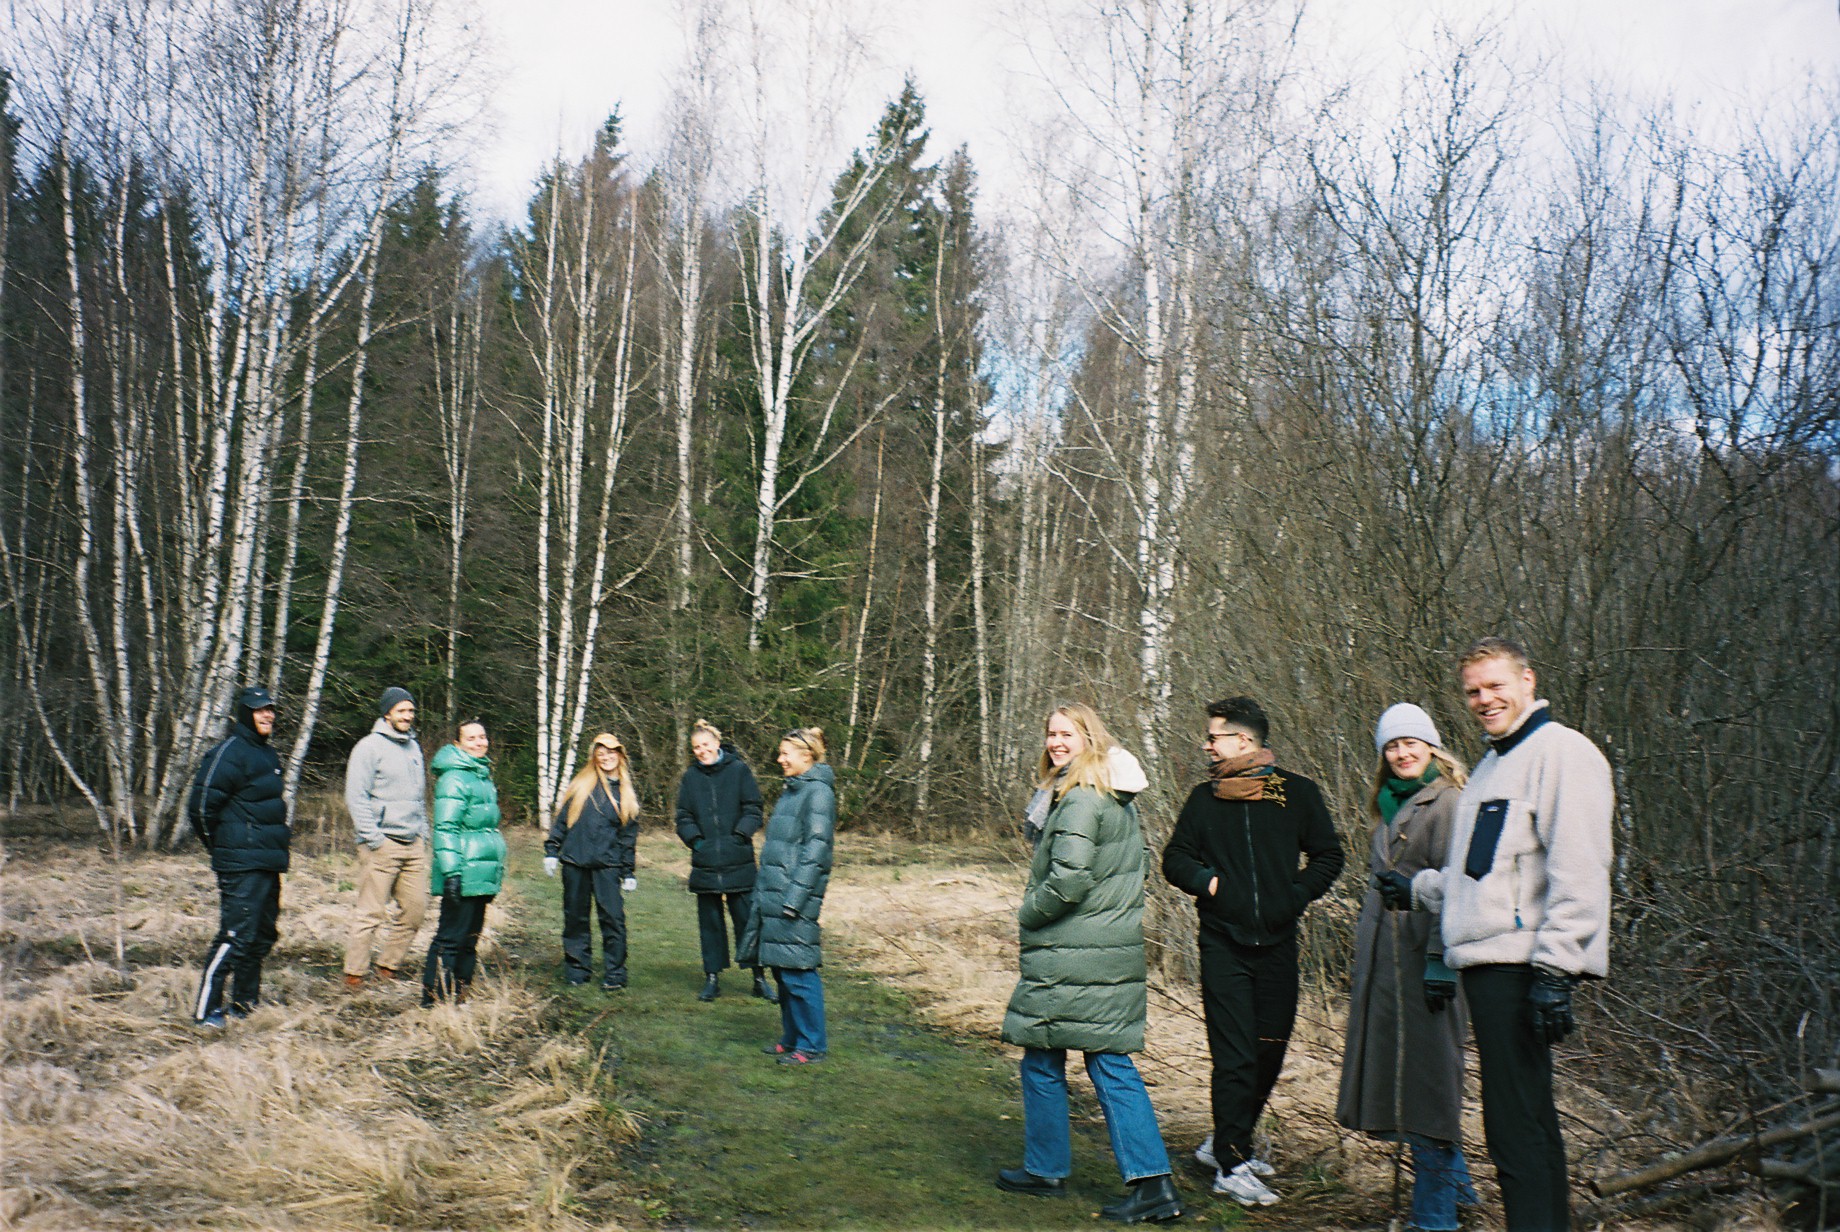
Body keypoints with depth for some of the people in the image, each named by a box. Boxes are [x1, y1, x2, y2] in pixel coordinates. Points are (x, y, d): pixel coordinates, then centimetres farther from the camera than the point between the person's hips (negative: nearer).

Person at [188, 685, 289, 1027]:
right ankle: (205, 1009, -1)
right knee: (237, 935, -10)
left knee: (263, 935, 16)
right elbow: (201, 805, -15)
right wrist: (222, 848, -3)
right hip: (241, 865, -9)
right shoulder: (230, 752, -13)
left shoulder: (267, 754, 17)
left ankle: (245, 1004, 27)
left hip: (268, 863, 9)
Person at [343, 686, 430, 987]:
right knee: (371, 913, -4)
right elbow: (356, 796, -10)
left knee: (415, 909, 5)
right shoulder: (370, 747, -5)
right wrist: (372, 837, -15)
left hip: (414, 845, 7)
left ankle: (388, 966, 18)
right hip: (382, 845, -7)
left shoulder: (413, 747, 18)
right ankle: (355, 973, 6)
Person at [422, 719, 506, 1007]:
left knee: (470, 939, 14)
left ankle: (458, 996, 23)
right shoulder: (454, 778, -12)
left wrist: (499, 866, 26)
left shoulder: (483, 775, 18)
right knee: (450, 938, -6)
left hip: (482, 875, 10)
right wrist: (450, 871, -23)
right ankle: (433, 1000, 0)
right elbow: (445, 828, -17)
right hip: (464, 875, -10)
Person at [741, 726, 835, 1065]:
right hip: (773, 895, 9)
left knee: (798, 972, -5)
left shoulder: (818, 792, -11)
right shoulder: (790, 791, 18)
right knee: (781, 970, 14)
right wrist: (762, 893, 19)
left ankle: (812, 1045, 4)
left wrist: (794, 897, -20)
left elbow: (816, 849, -17)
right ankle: (792, 1038, 24)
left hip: (796, 897, -9)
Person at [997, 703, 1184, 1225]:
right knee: (1112, 1064, 9)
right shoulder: (1118, 799, 13)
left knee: (1043, 1060, 8)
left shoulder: (1079, 799, -17)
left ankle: (1046, 1169, 22)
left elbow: (1070, 878, -24)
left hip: (1068, 956, -9)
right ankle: (1153, 1183, 6)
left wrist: (1026, 914, -7)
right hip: (1116, 950, 9)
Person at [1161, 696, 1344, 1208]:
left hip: (1277, 941, 1)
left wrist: (1298, 894, -4)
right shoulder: (1205, 798, 6)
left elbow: (1328, 856, 9)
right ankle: (1231, 1165, 5)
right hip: (1224, 942, -1)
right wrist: (1208, 882, -8)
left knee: (1270, 1051, 10)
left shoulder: (1297, 793, 2)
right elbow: (1175, 859, 10)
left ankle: (1227, 1143, 28)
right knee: (1233, 1056, -5)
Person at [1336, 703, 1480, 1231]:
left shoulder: (1448, 803, -9)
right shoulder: (1392, 806, 17)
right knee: (1393, 1067, 13)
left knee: (1425, 1077, -2)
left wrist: (1442, 961, -21)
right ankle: (1455, 1181, 29)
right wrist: (1364, 963, 20)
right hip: (1382, 957, 9)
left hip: (1423, 956, -9)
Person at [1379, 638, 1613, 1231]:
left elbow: (1578, 872, -17)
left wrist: (1555, 970, -22)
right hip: (1487, 960, 10)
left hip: (1520, 964, -10)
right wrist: (1418, 888, 31)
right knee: (1530, 1120, 17)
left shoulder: (1561, 750, -8)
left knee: (1516, 1130, -9)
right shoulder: (1492, 764, 22)